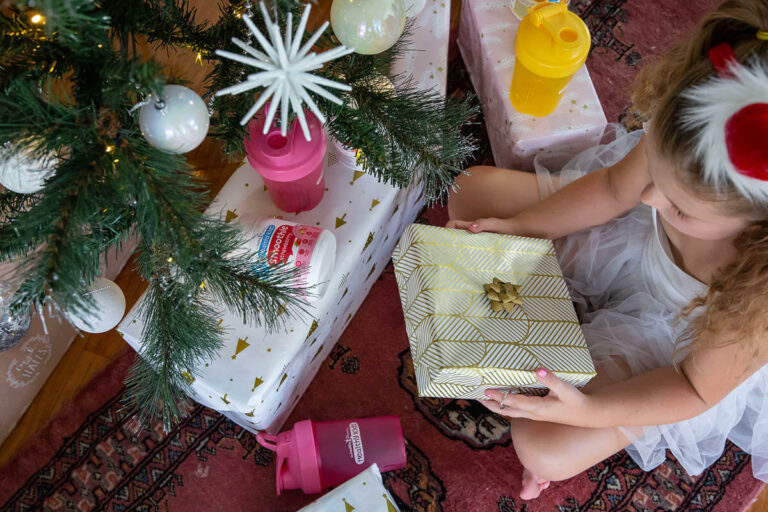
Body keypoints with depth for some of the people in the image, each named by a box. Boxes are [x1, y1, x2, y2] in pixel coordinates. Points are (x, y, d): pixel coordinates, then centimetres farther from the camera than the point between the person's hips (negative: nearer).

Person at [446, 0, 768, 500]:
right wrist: (518, 227, -15)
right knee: (471, 190, 0)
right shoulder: (684, 145, -33)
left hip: (671, 343, -4)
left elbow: (698, 388, -22)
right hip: (632, 241, 4)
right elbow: (613, 189, -8)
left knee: (545, 450, -15)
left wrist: (590, 411, -32)